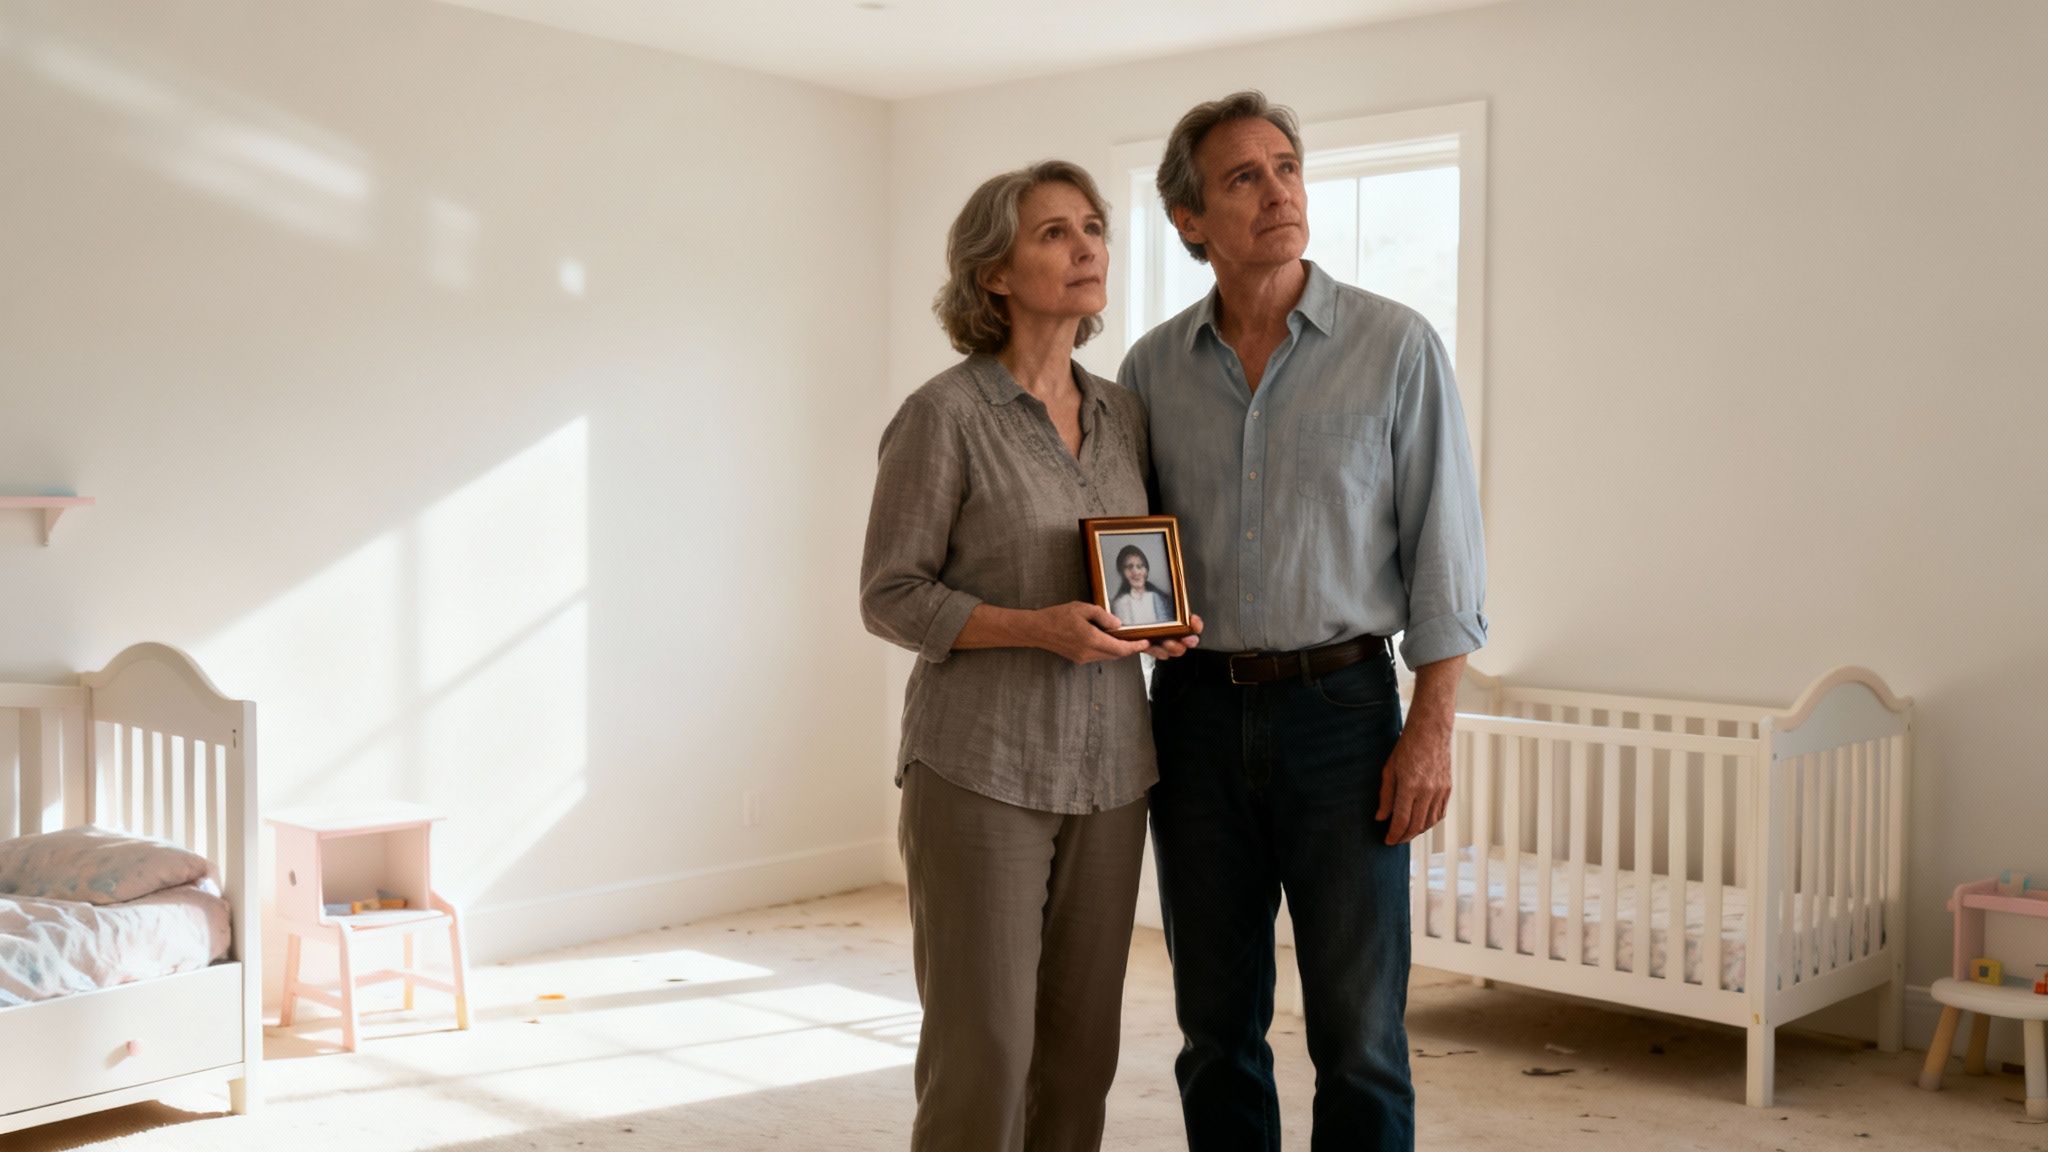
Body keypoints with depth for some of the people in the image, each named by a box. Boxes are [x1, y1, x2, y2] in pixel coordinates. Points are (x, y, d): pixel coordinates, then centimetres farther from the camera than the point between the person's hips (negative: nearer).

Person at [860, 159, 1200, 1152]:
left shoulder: (1120, 413, 9)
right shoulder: (944, 415, -9)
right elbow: (890, 596, -8)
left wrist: (1158, 620, -2)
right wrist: (1037, 629, -21)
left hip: (1107, 770, 6)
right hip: (981, 768, -5)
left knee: (1081, 1047, 9)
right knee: (983, 1053, -2)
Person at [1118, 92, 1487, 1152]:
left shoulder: (1396, 346, -2)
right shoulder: (1152, 368, 7)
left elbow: (1442, 549, -3)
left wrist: (1430, 728, -9)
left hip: (1340, 706, -3)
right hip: (1197, 708, 3)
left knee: (1357, 1032, 1)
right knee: (1216, 1027, 11)